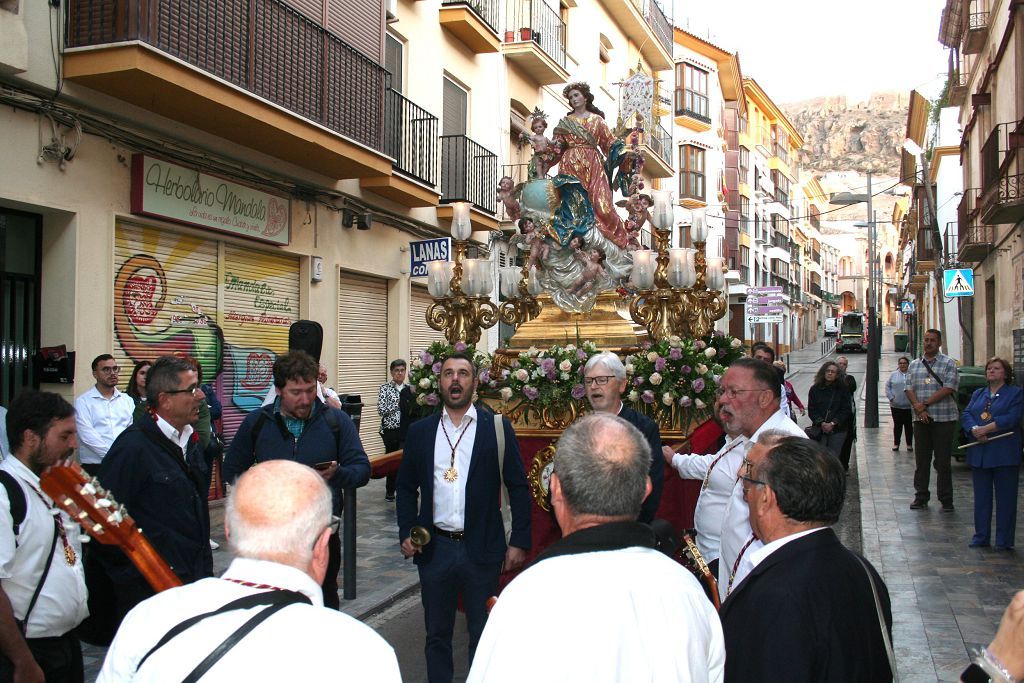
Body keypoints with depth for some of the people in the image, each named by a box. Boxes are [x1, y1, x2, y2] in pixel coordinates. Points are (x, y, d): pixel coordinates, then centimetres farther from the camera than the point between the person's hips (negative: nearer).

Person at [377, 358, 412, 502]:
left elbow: (413, 410, 15)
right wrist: (398, 404, -12)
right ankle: (390, 491, 20)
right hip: (391, 429, -2)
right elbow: (381, 409, -10)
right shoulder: (385, 388, 1)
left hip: (406, 430, 2)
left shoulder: (409, 389, 12)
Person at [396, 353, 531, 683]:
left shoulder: (498, 428, -2)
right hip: (434, 547, 2)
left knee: (484, 634, 9)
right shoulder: (420, 430, 5)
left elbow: (518, 488, -1)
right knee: (437, 634, 13)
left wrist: (519, 541, -5)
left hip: (482, 548, -2)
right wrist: (405, 532, -1)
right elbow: (406, 488, 10)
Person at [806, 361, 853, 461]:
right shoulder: (815, 389, 4)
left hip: (837, 430, -1)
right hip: (819, 429, 1)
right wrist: (821, 423, -13)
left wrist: (833, 423, -11)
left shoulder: (842, 389, 3)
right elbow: (811, 409, 1)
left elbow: (845, 410, 0)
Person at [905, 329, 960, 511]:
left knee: (943, 461, -1)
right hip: (921, 419, 4)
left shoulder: (948, 364, 0)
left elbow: (948, 389, -11)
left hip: (944, 419, -4)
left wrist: (925, 404, -13)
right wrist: (919, 408, -11)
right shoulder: (914, 365, 13)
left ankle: (946, 499, 7)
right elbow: (909, 389, 5)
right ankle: (921, 497, 14)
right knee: (921, 460, 7)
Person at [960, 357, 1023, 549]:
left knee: (1005, 497, 0)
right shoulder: (978, 393, 16)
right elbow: (966, 415, 5)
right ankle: (981, 537, 17)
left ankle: (1004, 540, 8)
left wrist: (985, 429, -18)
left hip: (1004, 453, -5)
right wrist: (974, 430, -15)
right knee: (981, 496, 9)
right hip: (979, 452, 5)